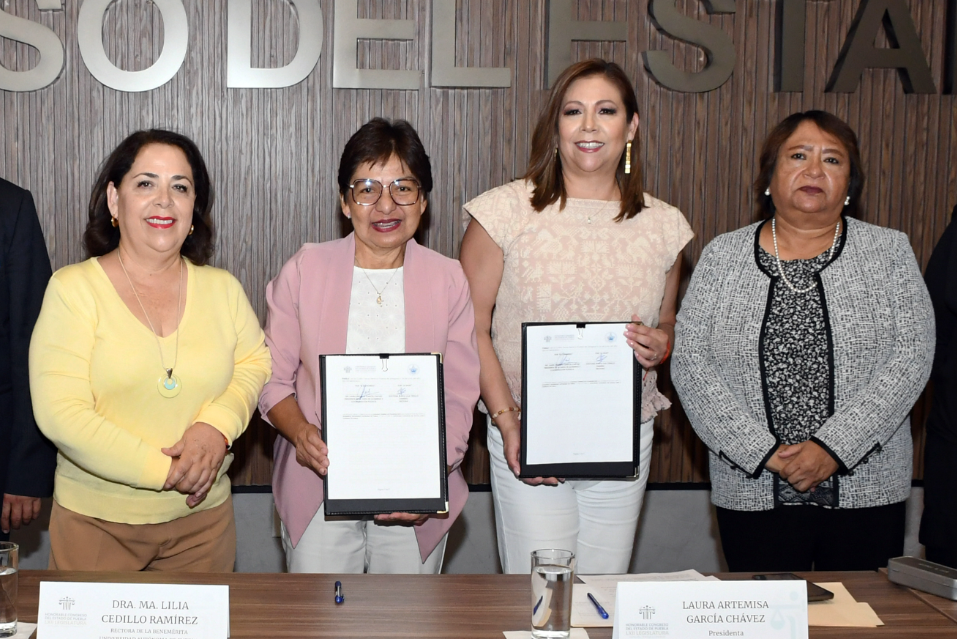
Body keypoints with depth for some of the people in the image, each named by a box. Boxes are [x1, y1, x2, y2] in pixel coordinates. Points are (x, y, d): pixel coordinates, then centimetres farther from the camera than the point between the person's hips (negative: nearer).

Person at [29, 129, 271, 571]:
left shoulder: (222, 289, 5)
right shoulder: (73, 289, -7)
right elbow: (59, 413, -14)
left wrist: (218, 425, -12)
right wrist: (163, 471, -18)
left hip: (203, 518, 3)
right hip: (95, 521, -3)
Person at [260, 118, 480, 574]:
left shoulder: (448, 280, 2)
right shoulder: (303, 270, 0)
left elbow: (458, 399, 1)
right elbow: (273, 379, 2)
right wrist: (301, 431, -18)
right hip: (318, 487, 0)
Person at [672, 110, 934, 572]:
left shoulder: (889, 253, 4)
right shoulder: (722, 257, 4)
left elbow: (911, 356, -5)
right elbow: (689, 362, -3)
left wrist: (834, 446, -15)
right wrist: (762, 451, -13)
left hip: (867, 492, 0)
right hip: (754, 494, 0)